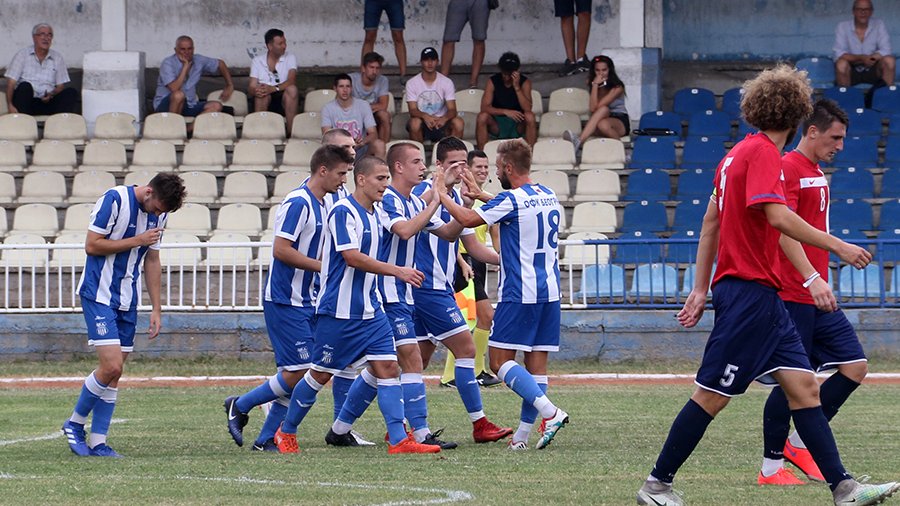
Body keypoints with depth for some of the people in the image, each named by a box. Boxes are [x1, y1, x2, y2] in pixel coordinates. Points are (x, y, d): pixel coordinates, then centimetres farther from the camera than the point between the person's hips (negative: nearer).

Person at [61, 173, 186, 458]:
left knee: (114, 374, 4)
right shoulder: (114, 200, -14)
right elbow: (92, 245, -15)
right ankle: (75, 424, 2)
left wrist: (156, 309, 14)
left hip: (127, 300, 7)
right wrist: (137, 241, -15)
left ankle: (98, 442, 8)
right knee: (111, 365, -16)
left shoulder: (159, 214, 7)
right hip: (98, 294, -7)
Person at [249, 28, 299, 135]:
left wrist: (274, 88, -31)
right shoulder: (257, 61, 7)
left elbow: (292, 81, -13)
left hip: (285, 100, 0)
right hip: (265, 100, 0)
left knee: (292, 89, -32)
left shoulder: (290, 58, 5)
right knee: (262, 91, -34)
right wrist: (255, 91, -30)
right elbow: (251, 87, -3)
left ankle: (291, 133, -33)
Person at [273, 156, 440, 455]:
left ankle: (399, 440, -7)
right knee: (322, 374, 3)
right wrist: (397, 271, -26)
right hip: (339, 310, -8)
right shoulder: (343, 212, -15)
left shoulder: (372, 214, 12)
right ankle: (286, 432, 21)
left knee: (386, 367, -4)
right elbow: (352, 257, -24)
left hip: (369, 310, 8)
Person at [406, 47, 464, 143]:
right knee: (414, 123, -36)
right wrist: (425, 116, -36)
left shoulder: (446, 82, -2)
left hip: (440, 121, 1)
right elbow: (412, 110, -12)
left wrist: (444, 118, -35)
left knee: (458, 123, -29)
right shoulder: (412, 83, -4)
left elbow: (452, 109, -10)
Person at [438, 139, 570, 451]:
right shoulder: (548, 197, 12)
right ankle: (522, 434, 7)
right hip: (550, 292, 8)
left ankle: (550, 412, -19)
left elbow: (468, 219, -12)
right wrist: (481, 196, 33)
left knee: (500, 360, -4)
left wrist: (441, 195, 2)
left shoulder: (511, 200, -13)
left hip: (519, 294, -8)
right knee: (537, 363, 6)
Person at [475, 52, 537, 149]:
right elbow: (485, 107, -15)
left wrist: (517, 87, -26)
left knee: (530, 116, -31)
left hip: (517, 126, 0)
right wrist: (505, 112, -27)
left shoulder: (524, 82, -5)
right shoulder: (493, 81, -4)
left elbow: (527, 108, -18)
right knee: (482, 116, -29)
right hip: (497, 126, 1)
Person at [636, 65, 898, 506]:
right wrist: (837, 246, -21)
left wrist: (701, 288, 22)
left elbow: (711, 221, 20)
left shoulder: (740, 152, 17)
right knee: (712, 395, -4)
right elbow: (777, 216, -25)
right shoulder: (763, 152, -12)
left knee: (803, 386, 2)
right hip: (749, 291, -10)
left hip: (762, 296, 10)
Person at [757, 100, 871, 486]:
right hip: (792, 295, -9)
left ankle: (799, 444, 14)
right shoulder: (788, 169, -12)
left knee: (855, 366, 4)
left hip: (816, 296, 9)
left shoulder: (816, 174, 18)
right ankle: (771, 467, 5)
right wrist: (812, 278, -32)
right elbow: (784, 230, -23)